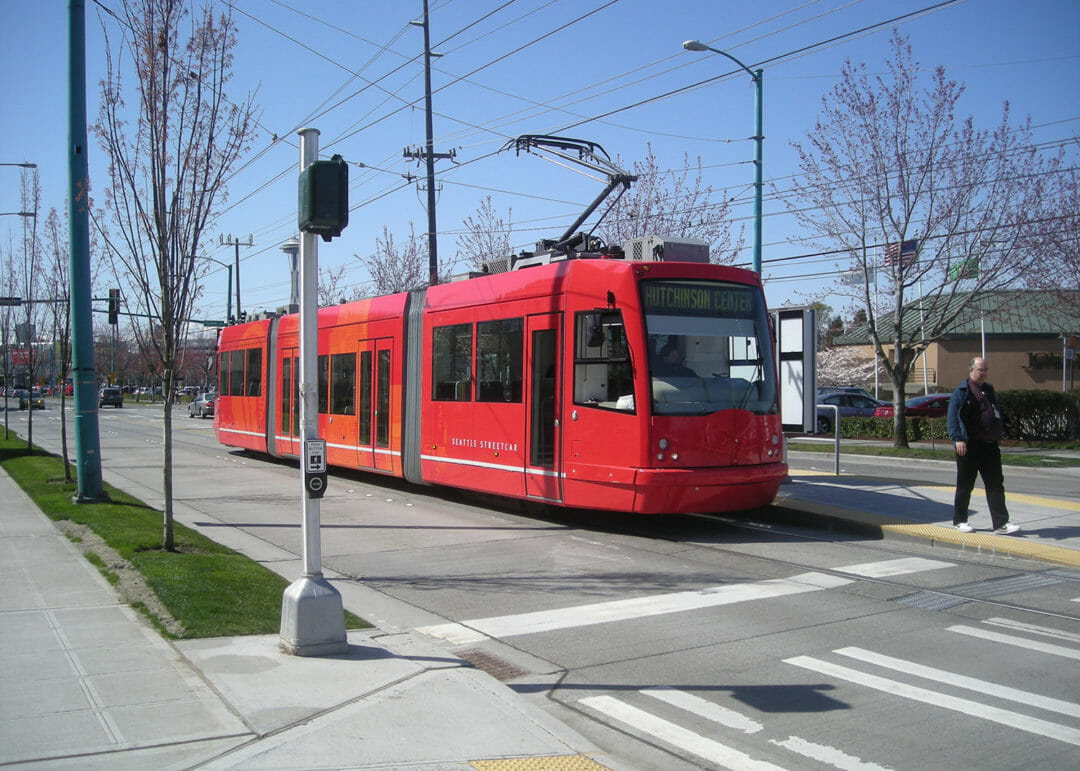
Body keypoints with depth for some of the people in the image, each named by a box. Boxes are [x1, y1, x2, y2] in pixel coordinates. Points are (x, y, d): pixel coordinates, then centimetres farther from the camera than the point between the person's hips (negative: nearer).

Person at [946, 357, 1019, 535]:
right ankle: (959, 520, 17)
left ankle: (1000, 523, 3)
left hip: (990, 446, 6)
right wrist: (957, 438, -23)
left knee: (996, 485, 2)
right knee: (965, 486, 4)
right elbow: (952, 419, -11)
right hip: (969, 447, -6)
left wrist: (1000, 431, 15)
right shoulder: (961, 392, -5)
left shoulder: (989, 390, 15)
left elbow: (997, 415, 25)